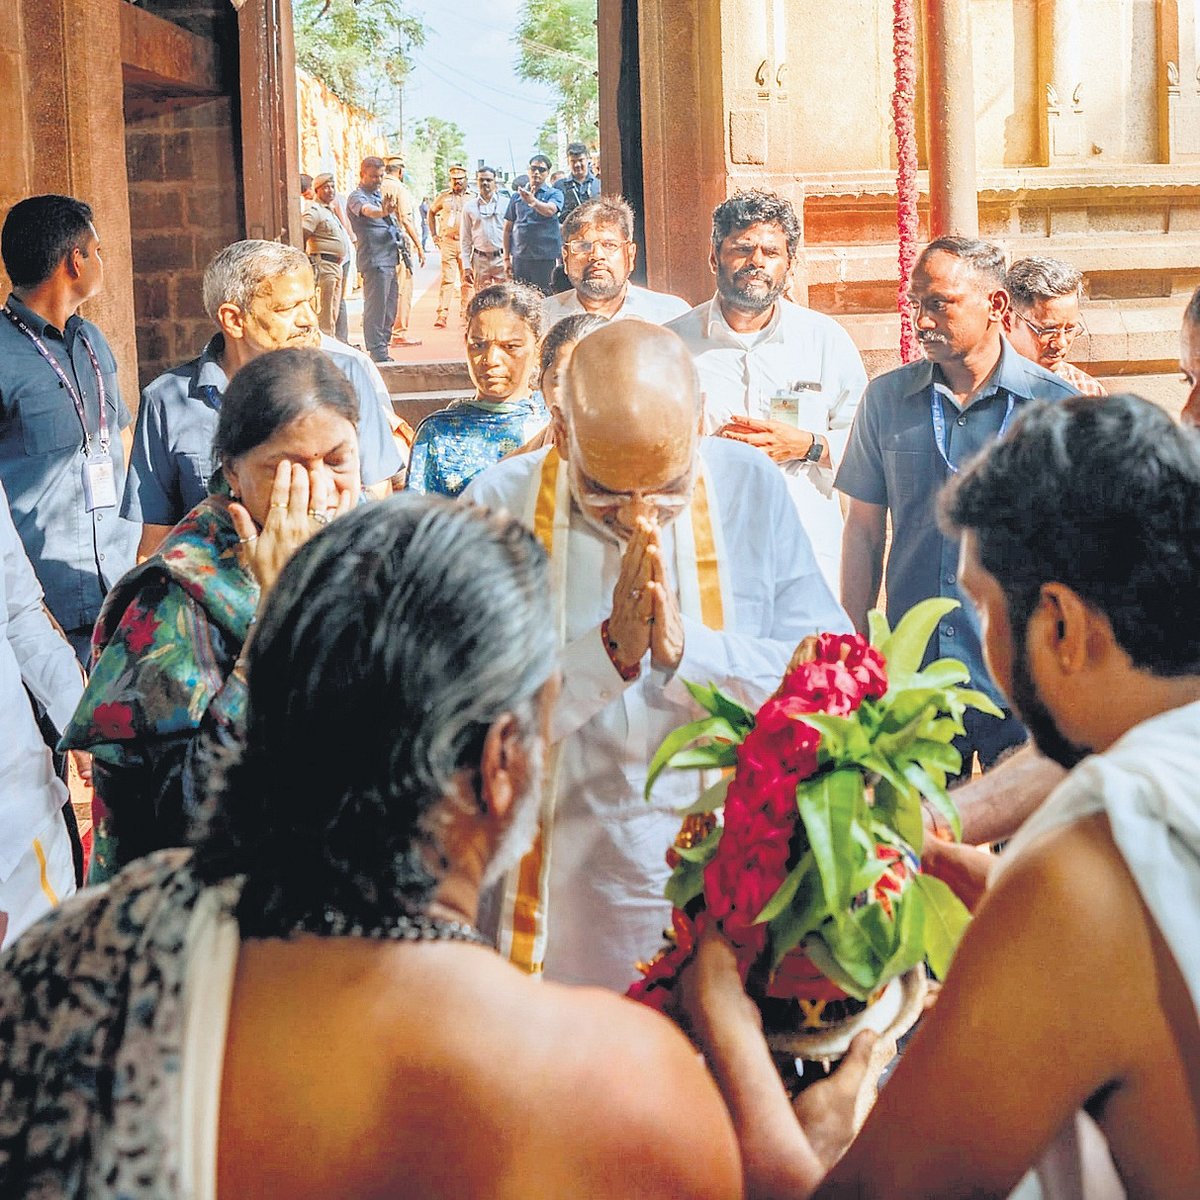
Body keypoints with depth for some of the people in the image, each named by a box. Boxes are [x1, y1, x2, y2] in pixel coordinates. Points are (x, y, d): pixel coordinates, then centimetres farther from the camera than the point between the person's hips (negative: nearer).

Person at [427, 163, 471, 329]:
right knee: (447, 279, -7)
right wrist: (434, 234, 15)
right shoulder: (443, 197, 8)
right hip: (447, 242, 0)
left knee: (466, 281, 4)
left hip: (467, 243, 0)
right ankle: (442, 315, -11)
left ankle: (466, 315, 12)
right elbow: (431, 212, 22)